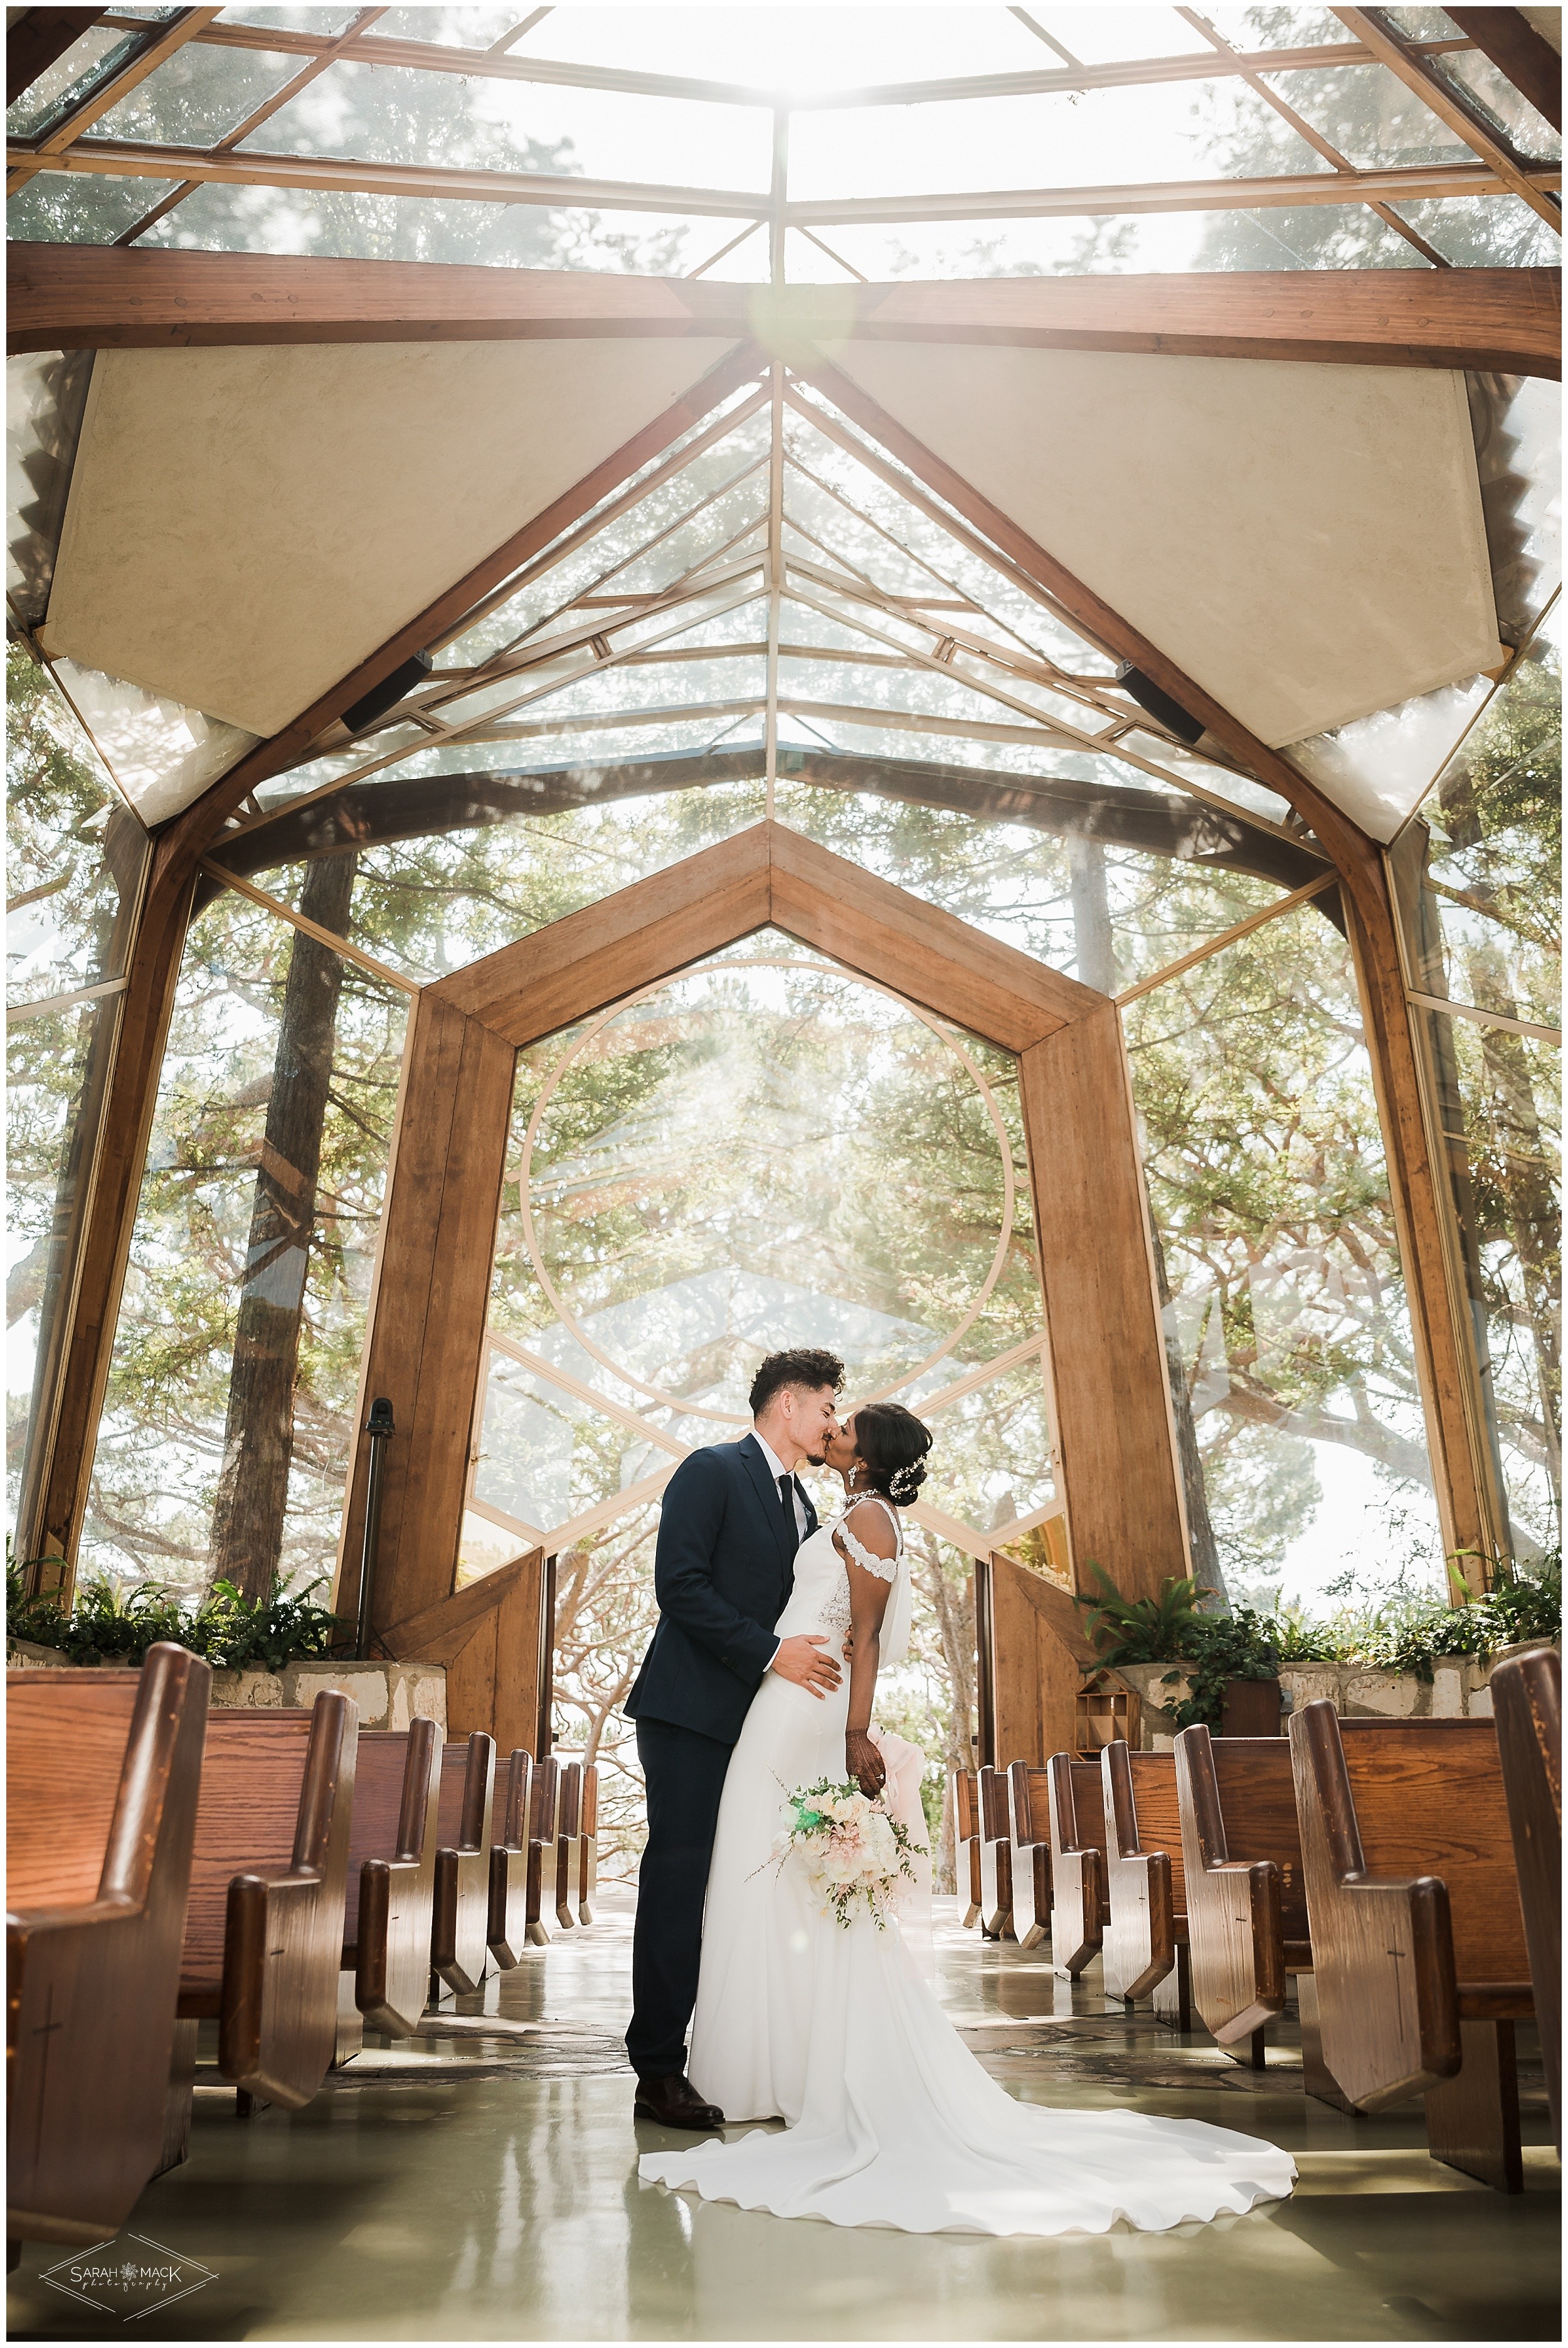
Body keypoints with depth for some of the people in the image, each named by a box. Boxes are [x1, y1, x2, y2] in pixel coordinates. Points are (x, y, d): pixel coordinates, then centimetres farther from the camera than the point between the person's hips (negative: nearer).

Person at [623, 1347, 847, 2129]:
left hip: (761, 1723, 7)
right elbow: (679, 1584, -16)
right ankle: (659, 2072, 5)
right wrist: (770, 1653, -19)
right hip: (693, 1713, -7)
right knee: (679, 1882, -4)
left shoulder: (805, 1510, 19)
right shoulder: (712, 1471, -6)